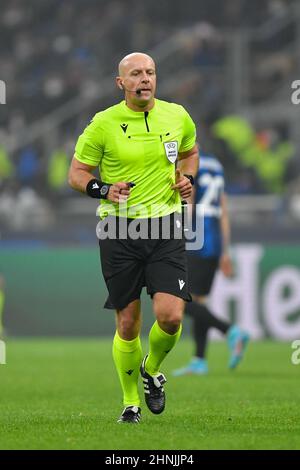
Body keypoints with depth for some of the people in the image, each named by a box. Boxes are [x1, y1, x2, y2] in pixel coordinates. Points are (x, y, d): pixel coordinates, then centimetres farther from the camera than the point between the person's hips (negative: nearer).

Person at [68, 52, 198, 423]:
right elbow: (76, 173, 3)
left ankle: (152, 369, 19)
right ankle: (130, 401, 21)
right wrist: (104, 190, -16)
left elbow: (190, 151, 25)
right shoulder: (104, 124, -4)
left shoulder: (177, 116, 4)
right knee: (128, 325, 1)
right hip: (119, 229, -1)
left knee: (170, 316, -13)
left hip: (165, 226, 1)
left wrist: (187, 177, 4)